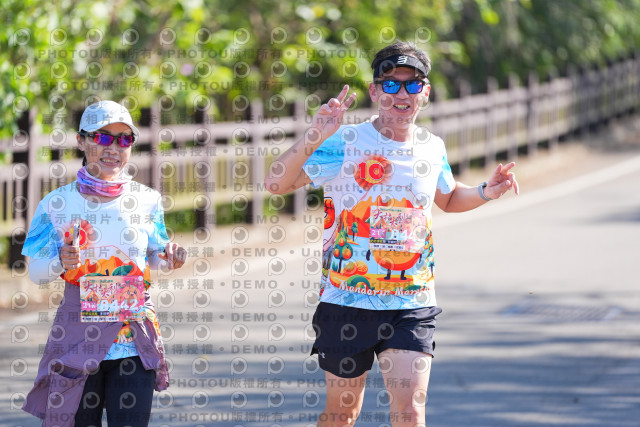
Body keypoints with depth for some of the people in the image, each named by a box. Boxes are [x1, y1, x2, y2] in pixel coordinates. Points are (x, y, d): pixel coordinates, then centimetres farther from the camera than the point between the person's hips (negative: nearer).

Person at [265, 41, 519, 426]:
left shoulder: (433, 148, 6)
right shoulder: (346, 143, -8)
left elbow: (448, 199, 28)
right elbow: (277, 183, -16)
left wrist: (487, 192, 9)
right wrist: (313, 138, -30)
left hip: (413, 308, 2)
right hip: (348, 303, -2)